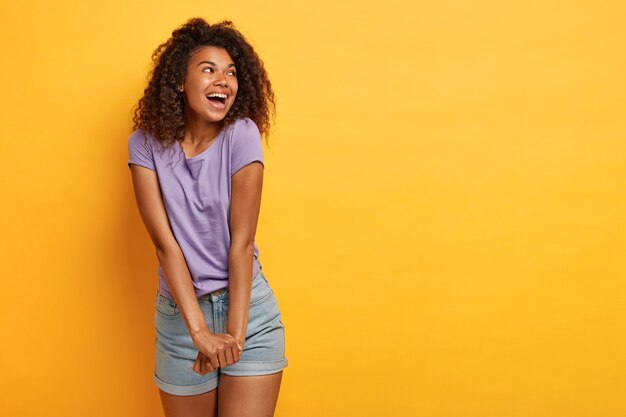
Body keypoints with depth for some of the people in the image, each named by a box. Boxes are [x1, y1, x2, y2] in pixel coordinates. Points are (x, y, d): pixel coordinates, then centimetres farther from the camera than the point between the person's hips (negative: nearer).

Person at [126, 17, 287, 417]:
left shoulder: (242, 136, -11)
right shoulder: (147, 144, -7)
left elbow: (241, 242, -13)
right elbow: (166, 243, -12)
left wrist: (235, 332, -15)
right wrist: (199, 331, -18)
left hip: (248, 307, -1)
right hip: (179, 311, 2)